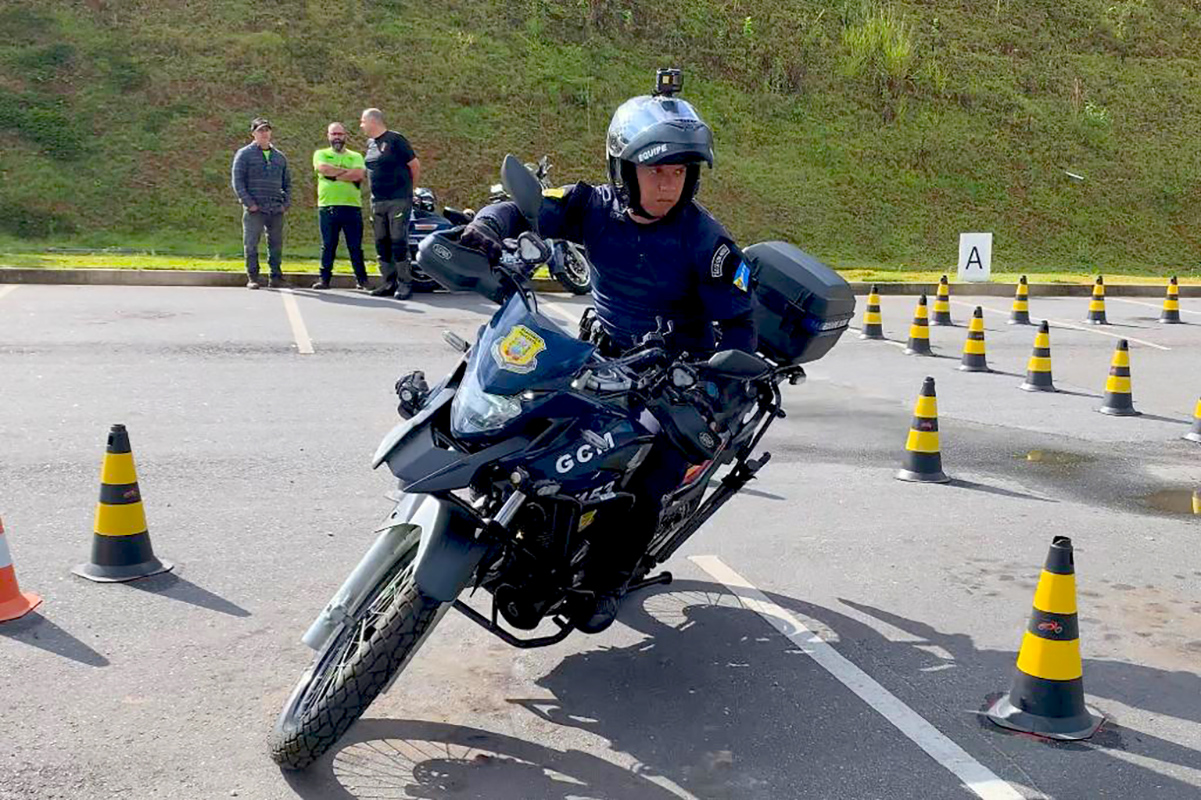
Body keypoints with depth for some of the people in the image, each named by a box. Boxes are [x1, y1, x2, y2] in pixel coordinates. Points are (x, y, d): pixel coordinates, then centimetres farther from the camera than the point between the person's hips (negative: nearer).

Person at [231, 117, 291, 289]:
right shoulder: (244, 154, 3)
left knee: (276, 244, 6)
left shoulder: (279, 157, 16)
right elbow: (237, 181, -2)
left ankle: (276, 277, 14)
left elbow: (287, 183, 20)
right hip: (254, 209, -4)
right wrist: (249, 203, -11)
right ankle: (252, 278, 4)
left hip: (277, 210, 4)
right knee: (251, 244, -2)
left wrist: (286, 203, 6)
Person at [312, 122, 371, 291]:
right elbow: (323, 169, -10)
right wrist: (347, 171, -5)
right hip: (327, 206, 0)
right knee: (328, 246, 3)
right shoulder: (321, 154, 13)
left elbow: (359, 174, -8)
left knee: (355, 247, 1)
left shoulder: (356, 156, 13)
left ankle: (361, 280, 6)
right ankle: (324, 279, 9)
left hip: (352, 206, 0)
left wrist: (334, 175, -8)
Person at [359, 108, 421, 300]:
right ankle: (389, 282, 15)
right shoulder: (370, 143, 15)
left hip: (398, 200, -8)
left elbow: (415, 165, -5)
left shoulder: (395, 140, -7)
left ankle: (405, 283, -6)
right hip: (377, 202, 8)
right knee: (382, 244, 8)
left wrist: (409, 188, 4)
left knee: (399, 242, -10)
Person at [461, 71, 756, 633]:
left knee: (646, 487, -16)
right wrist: (484, 230, -35)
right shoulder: (594, 207, -10)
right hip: (605, 351, 4)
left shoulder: (704, 239, -17)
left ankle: (608, 580, 9)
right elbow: (521, 210, -12)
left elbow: (739, 323, -17)